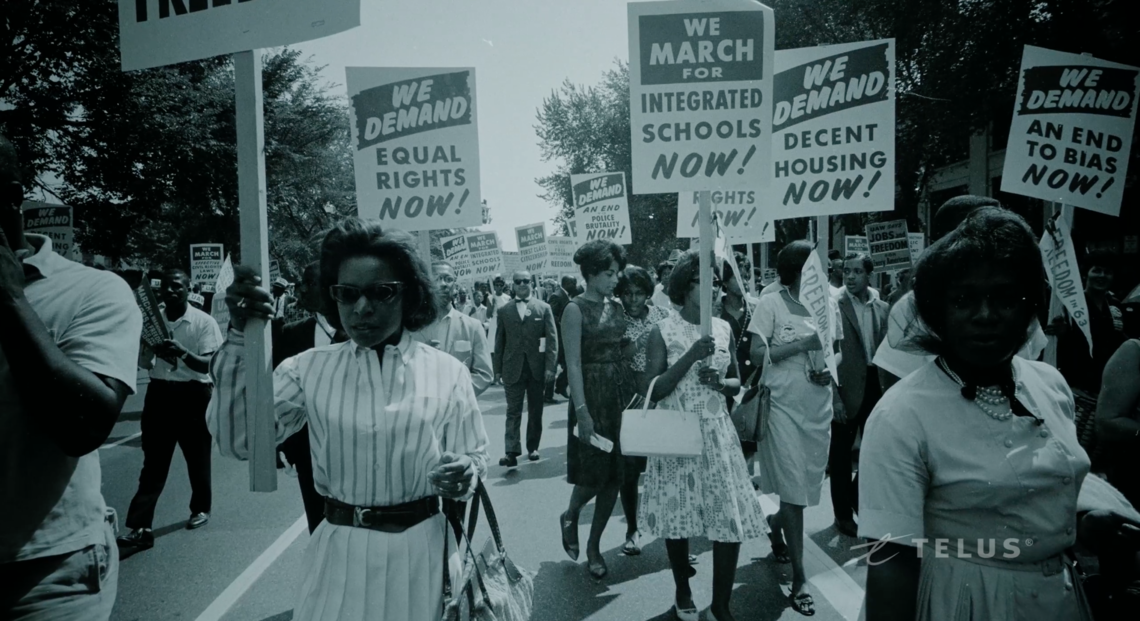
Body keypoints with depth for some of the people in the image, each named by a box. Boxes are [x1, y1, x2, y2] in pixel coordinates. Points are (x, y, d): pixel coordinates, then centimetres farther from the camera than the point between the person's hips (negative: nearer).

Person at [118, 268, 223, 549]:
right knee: (153, 462, 1)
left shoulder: (204, 322, -8)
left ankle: (201, 508, 34)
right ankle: (141, 527, -1)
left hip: (193, 394, -3)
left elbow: (208, 365, -15)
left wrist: (182, 353, -32)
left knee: (197, 457, 13)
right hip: (160, 393, 3)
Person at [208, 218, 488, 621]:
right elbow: (237, 440, -11)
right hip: (340, 553, 1)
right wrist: (241, 336, -18)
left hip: (421, 551, 0)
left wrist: (463, 474, -23)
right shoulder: (309, 369, -1)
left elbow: (474, 457, 0)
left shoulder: (447, 372, -4)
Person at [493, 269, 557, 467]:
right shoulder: (504, 311, 7)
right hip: (513, 368, 0)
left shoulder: (544, 308, 3)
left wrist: (550, 366, -9)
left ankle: (533, 447, 21)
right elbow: (500, 342, 8)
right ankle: (512, 451, -7)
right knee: (513, 411, -4)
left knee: (535, 411, 9)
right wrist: (498, 369, 3)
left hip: (537, 367, 0)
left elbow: (552, 339, -1)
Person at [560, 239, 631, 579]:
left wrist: (637, 394, 2)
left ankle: (594, 546, 22)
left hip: (622, 392, 6)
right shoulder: (575, 309, -9)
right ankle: (570, 516, 30)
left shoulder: (616, 307, 9)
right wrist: (582, 410, -20)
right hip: (592, 394, -6)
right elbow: (573, 364, -14)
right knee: (594, 473, -2)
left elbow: (623, 353, 10)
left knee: (614, 474, 8)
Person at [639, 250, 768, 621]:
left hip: (718, 434, 3)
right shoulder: (663, 331, -7)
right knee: (678, 515, 8)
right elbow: (654, 391, -12)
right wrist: (690, 356, -21)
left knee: (731, 519, -2)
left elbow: (737, 383, 13)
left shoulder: (723, 328, 5)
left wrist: (719, 383, -10)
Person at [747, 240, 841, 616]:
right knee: (793, 489, -4)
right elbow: (756, 355, -12)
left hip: (819, 408, 5)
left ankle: (776, 532, 43)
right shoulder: (771, 303, -7)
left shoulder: (828, 303, 7)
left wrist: (831, 370, -5)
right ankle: (799, 579, 6)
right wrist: (801, 344, -20)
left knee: (806, 485, 14)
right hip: (783, 406, -5)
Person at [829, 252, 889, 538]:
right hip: (847, 388, -5)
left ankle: (858, 500, 39)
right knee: (841, 453, 7)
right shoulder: (834, 306, -10)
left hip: (875, 386, 5)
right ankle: (843, 514, 23)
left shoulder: (882, 308, 7)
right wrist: (834, 397, -16)